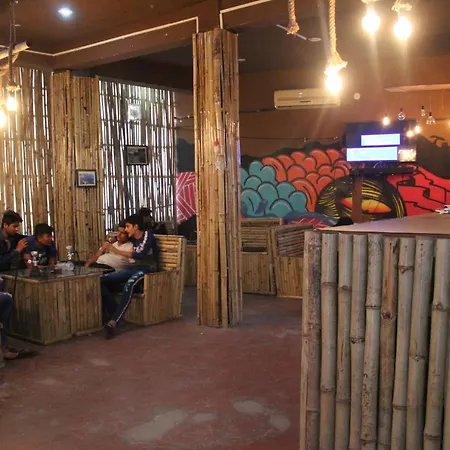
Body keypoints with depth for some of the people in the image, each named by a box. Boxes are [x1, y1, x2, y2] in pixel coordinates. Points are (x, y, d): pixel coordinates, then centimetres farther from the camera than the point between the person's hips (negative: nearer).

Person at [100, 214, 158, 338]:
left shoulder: (148, 235, -6)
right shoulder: (132, 238, 15)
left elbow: (140, 255, -23)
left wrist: (116, 251, -27)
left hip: (146, 269, -7)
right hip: (133, 268, 7)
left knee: (128, 285, -41)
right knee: (102, 280, -15)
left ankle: (114, 322, -44)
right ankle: (115, 315, -18)